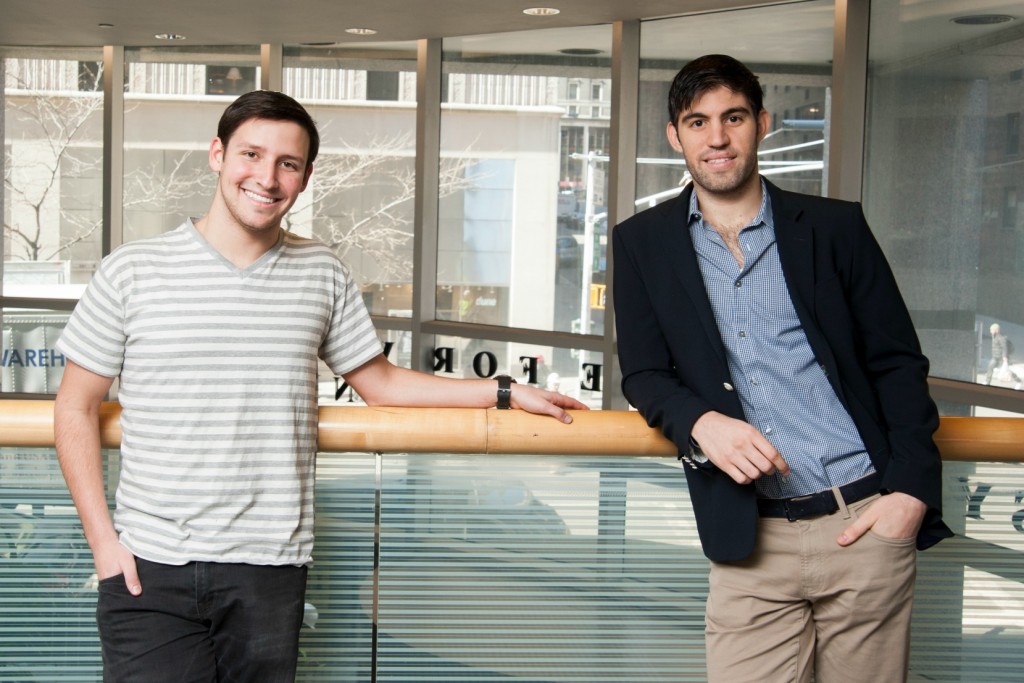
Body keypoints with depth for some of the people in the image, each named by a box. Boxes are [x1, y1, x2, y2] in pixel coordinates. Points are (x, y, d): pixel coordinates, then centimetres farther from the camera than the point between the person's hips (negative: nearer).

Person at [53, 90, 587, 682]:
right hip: (150, 569, -1)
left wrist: (505, 392, 13)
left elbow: (381, 383, 18)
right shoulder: (134, 271, 0)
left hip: (271, 570, 2)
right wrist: (103, 538, -3)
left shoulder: (322, 274, 7)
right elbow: (77, 408, 5)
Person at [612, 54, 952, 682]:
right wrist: (701, 423, -15)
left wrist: (912, 489, -5)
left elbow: (899, 363, 7)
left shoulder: (834, 227, 8)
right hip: (751, 539, 0)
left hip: (865, 520, 0)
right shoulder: (643, 243, 10)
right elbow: (644, 374, 7)